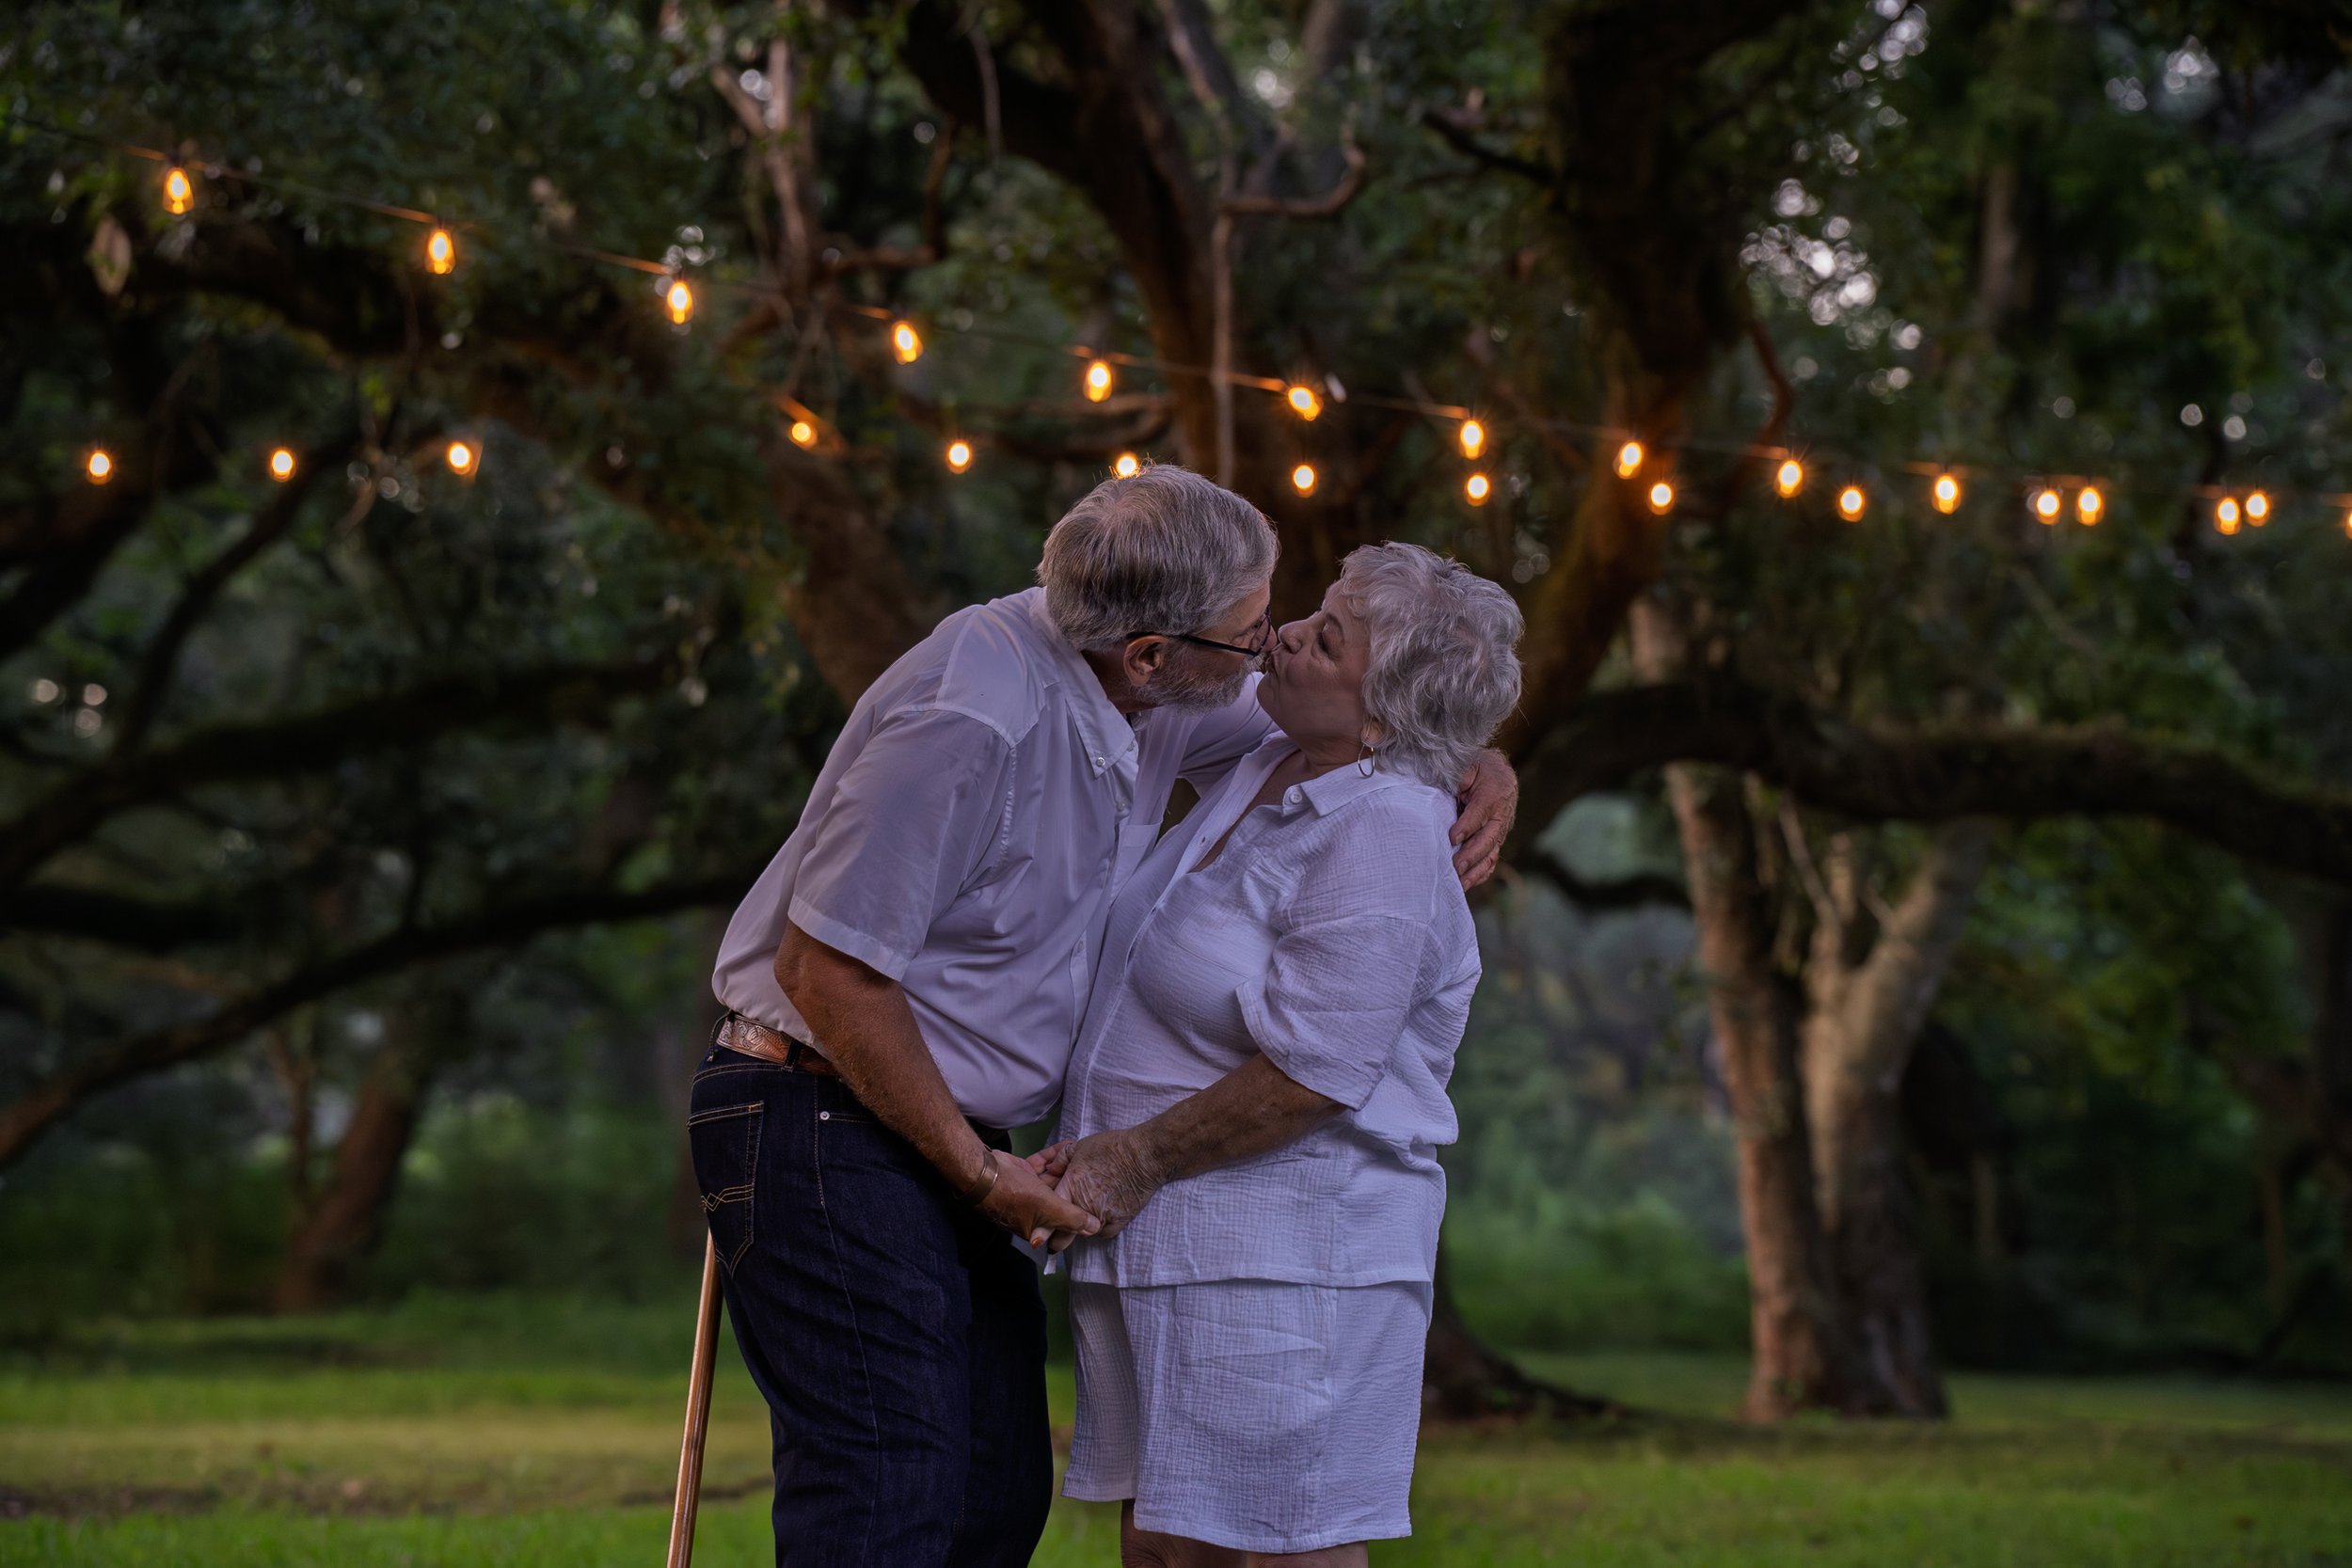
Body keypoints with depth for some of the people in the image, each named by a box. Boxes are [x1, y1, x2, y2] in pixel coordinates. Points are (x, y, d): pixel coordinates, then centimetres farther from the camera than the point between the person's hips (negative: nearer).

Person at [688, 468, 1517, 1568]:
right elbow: (828, 970, -23)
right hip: (821, 1121, -9)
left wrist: (1479, 768, 0)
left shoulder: (1149, 692, 2)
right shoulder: (972, 720, -26)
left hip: (937, 1138, 9)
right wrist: (977, 1169, -16)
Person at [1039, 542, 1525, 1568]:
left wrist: (1138, 1159, -14)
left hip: (1283, 1249, -10)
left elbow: (1309, 1077, -21)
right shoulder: (1270, 772, 13)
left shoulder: (1382, 841, -18)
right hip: (1153, 1237, 10)